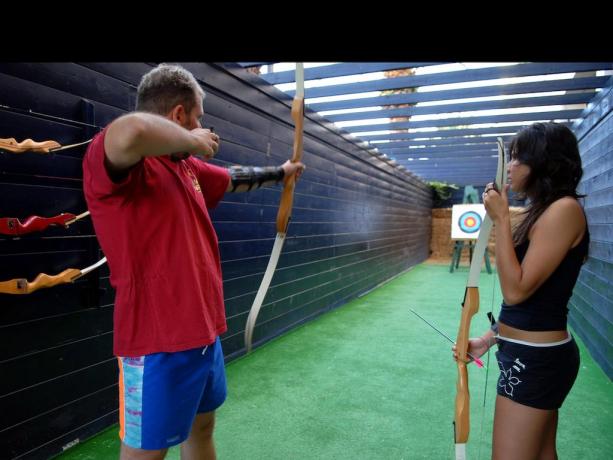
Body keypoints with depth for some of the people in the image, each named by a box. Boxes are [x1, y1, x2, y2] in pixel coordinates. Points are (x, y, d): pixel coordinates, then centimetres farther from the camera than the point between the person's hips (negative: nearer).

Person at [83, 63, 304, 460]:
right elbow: (131, 131, -41)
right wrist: (192, 141, -21)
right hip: (158, 344, -9)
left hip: (204, 335, 9)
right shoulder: (117, 159, -17)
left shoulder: (189, 167, 10)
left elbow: (236, 178, 28)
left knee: (201, 428, 25)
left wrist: (280, 172, 41)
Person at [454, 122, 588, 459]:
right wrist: (488, 340, 14)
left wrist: (501, 219, -17)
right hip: (539, 354, 10)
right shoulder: (545, 212, 12)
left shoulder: (564, 209, -17)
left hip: (534, 359, -10)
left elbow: (516, 291, -22)